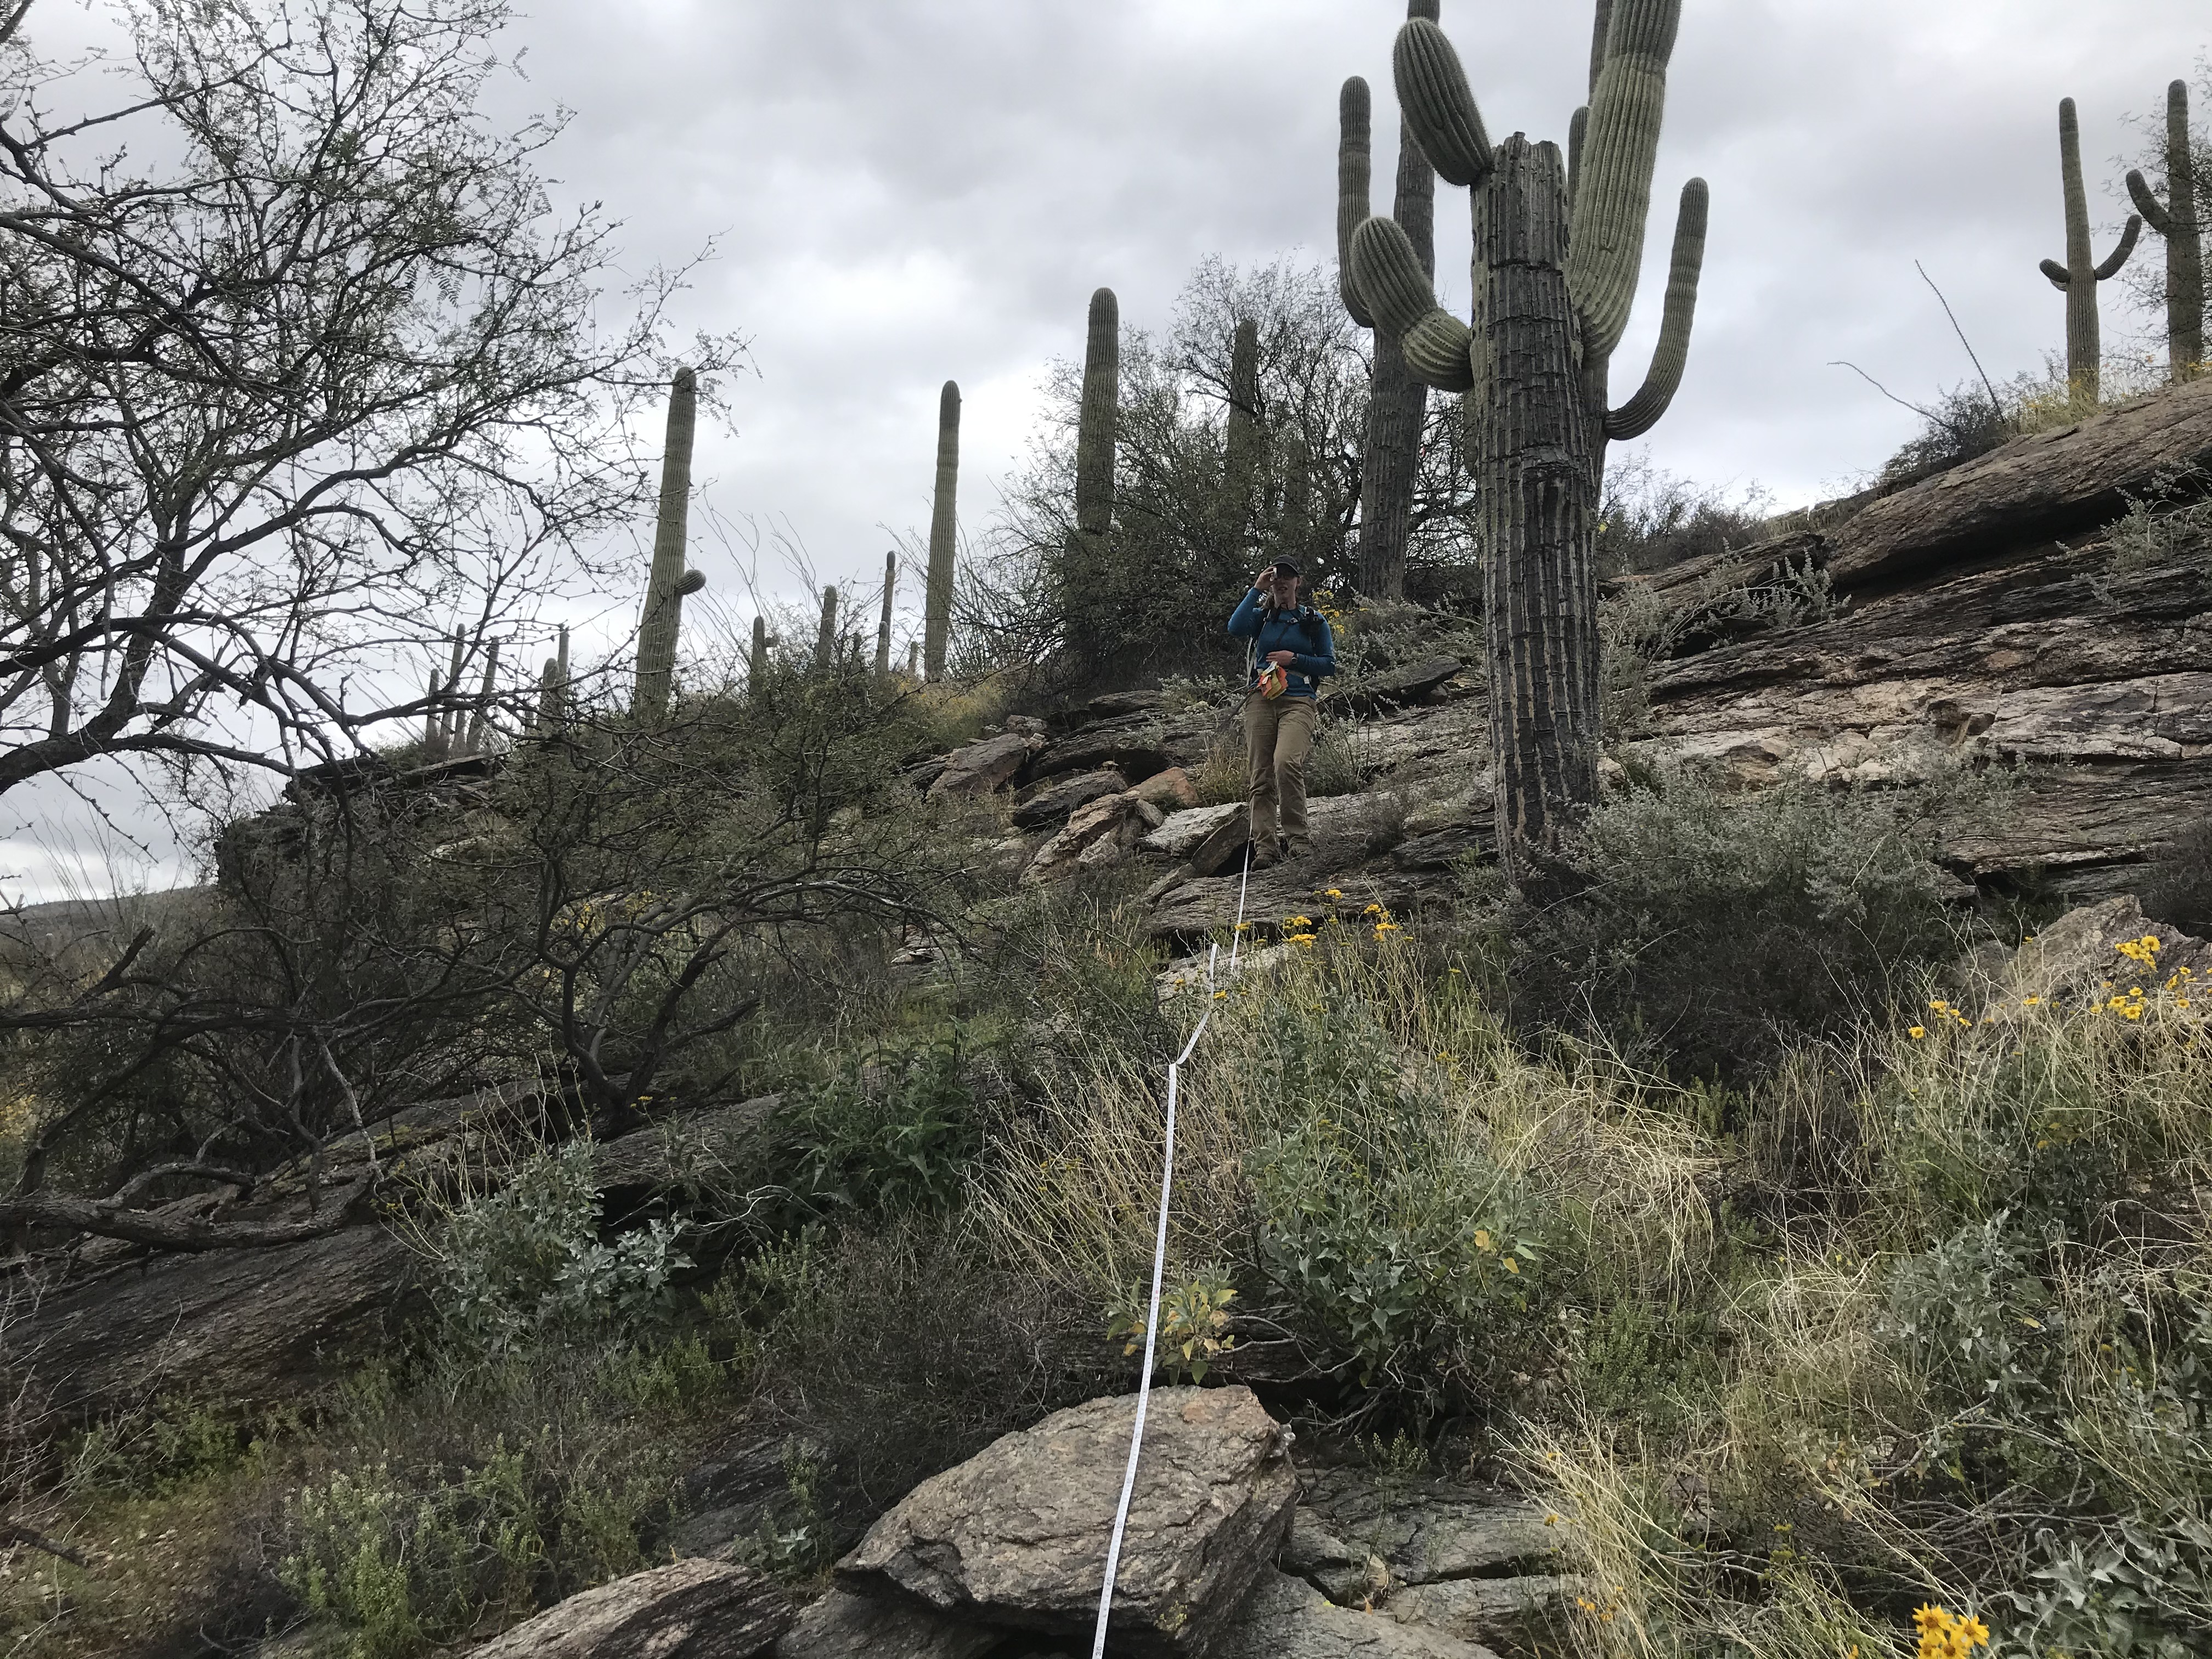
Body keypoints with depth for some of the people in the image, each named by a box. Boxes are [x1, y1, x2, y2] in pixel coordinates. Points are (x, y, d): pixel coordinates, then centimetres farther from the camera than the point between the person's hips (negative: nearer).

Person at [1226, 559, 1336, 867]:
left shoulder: (1314, 620, 12)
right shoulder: (1261, 616, 15)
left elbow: (1329, 665, 10)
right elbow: (1235, 628, -8)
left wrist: (1294, 659, -3)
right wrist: (1256, 590, -4)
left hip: (1297, 702, -3)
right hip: (1260, 700, 3)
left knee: (1286, 762, -27)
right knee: (1261, 776, -3)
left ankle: (1296, 839, -20)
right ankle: (1265, 846, -2)